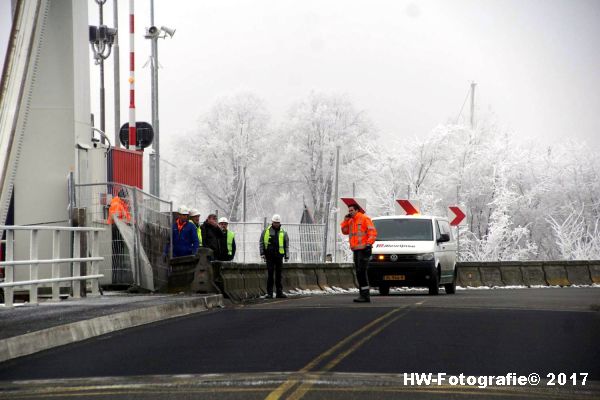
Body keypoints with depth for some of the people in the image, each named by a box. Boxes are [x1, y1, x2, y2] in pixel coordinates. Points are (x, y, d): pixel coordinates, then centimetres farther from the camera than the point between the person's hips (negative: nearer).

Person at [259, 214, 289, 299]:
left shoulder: (283, 233, 8)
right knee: (270, 274, -4)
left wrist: (287, 256, 1)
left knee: (278, 275, 6)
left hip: (279, 256, 1)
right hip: (269, 256, -1)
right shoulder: (266, 231, 5)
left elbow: (287, 245, 9)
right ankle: (269, 293, -2)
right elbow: (261, 243, 8)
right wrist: (262, 253, 0)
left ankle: (279, 292, 10)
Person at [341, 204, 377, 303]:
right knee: (359, 273, 9)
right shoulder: (351, 221, 18)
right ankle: (363, 294, 13)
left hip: (363, 249, -9)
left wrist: (368, 244, -19)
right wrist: (346, 220, 10)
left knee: (361, 272, -15)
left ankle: (365, 295, -16)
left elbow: (373, 232, -11)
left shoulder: (365, 219, -6)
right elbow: (345, 231, 20)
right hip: (356, 250, 9)